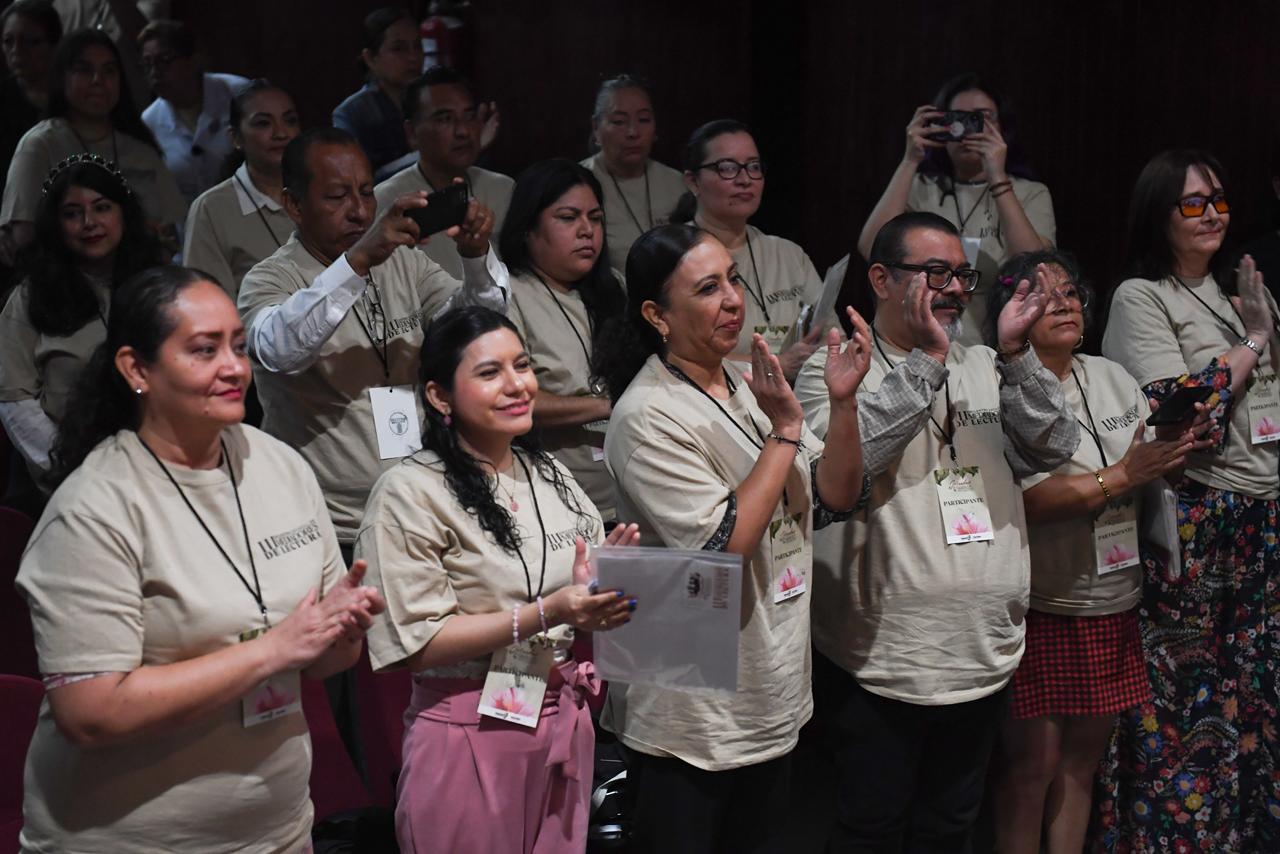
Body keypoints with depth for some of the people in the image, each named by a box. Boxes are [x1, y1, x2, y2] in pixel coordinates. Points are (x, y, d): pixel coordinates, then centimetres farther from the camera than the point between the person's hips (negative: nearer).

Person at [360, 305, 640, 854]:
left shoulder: (550, 474, 7)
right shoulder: (410, 492, -13)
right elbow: (417, 644, -17)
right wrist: (544, 615, -24)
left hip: (564, 720, 6)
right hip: (471, 735, -6)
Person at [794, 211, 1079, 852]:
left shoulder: (984, 369, 11)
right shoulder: (833, 369, -4)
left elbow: (1054, 449, 1)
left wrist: (1015, 354, -12)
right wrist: (926, 359, -20)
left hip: (983, 652, 5)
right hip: (879, 659, -5)